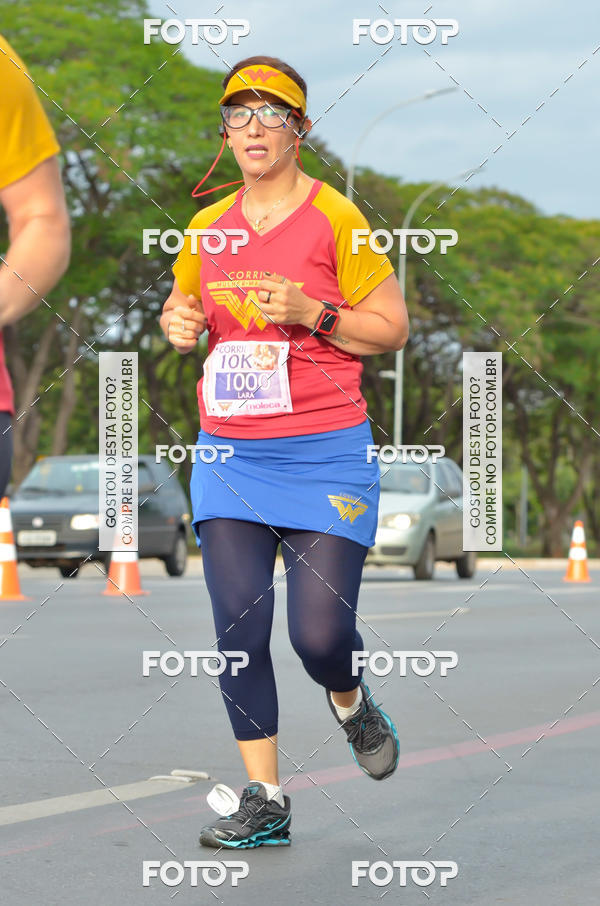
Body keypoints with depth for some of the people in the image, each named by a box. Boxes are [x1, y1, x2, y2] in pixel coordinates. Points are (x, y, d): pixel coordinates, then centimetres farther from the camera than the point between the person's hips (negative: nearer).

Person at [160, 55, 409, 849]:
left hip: (325, 454, -4)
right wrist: (179, 325, 1)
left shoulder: (336, 219, -4)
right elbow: (181, 311, 25)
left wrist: (311, 313, -15)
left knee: (320, 633, -9)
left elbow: (393, 329, -1)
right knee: (239, 628, -3)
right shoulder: (206, 228, 9)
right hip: (229, 453, 4)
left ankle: (351, 703, 28)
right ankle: (265, 801, 6)